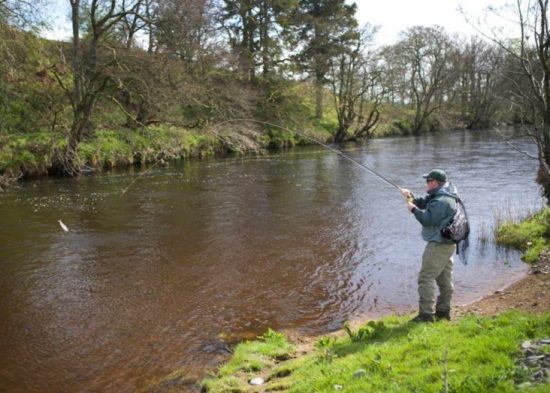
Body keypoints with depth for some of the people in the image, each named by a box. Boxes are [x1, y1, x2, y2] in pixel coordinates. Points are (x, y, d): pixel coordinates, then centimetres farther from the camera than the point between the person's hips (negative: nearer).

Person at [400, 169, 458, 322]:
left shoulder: (441, 201, -22)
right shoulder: (439, 196, 12)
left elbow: (427, 219, -25)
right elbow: (423, 203, 15)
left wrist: (413, 209, -11)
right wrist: (411, 196, -1)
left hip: (438, 245, -11)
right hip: (446, 244, 11)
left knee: (426, 277, -9)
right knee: (444, 278, 15)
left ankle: (426, 314, -8)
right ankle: (443, 311, 25)